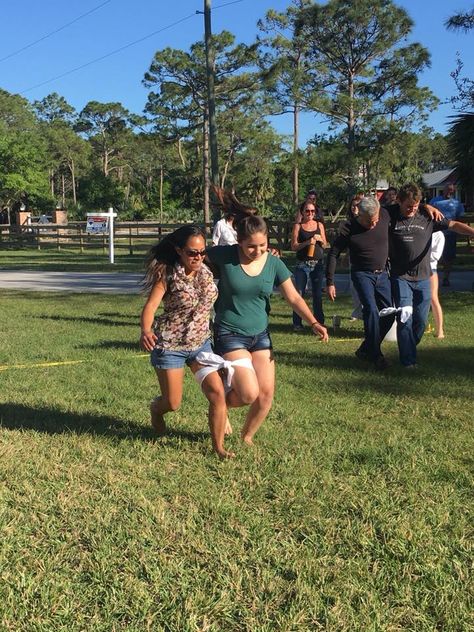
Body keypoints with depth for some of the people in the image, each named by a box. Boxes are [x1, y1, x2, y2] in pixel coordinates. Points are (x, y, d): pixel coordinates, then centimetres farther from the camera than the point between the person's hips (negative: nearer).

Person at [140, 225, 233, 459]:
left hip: (201, 343, 4)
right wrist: (145, 331, -47)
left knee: (217, 393, -7)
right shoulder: (168, 275, -16)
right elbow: (150, 306, -25)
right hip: (169, 345, -4)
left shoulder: (206, 271, -1)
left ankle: (218, 446, 8)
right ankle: (156, 409, 46)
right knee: (172, 404, 8)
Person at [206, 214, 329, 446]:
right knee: (249, 393, -16)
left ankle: (247, 438, 29)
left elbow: (293, 297, -3)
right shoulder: (224, 256, -14)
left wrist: (314, 323, -15)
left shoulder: (274, 263, -4)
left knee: (266, 395, 3)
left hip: (260, 335, 5)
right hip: (229, 334, -4)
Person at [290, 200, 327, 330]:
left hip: (317, 264, 2)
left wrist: (320, 239, -9)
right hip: (302, 265, -2)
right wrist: (307, 242, -17)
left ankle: (319, 322, 13)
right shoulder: (298, 226, 3)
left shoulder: (319, 225, 10)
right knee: (299, 294, -2)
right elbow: (293, 246, -3)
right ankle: (297, 323, 5)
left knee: (318, 294, 5)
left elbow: (325, 246, 12)